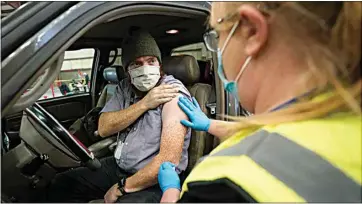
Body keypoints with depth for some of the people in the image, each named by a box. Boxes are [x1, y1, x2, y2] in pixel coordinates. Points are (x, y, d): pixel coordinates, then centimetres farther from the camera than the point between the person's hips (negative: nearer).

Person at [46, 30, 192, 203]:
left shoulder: (173, 93, -19)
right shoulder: (126, 87, 3)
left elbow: (169, 159, -26)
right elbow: (104, 128, -7)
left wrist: (122, 187, -18)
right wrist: (144, 104, -19)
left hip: (155, 181, -6)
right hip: (119, 166, 7)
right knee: (62, 185, 7)